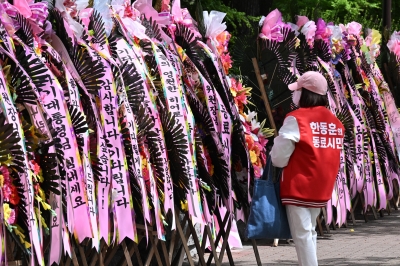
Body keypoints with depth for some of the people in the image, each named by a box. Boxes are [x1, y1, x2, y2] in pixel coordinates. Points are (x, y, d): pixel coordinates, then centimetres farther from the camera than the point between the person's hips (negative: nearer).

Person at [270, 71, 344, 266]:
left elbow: (279, 157, -13)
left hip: (298, 187, -7)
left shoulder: (297, 119, -13)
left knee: (302, 235, -5)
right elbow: (332, 157, 12)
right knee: (309, 232, 17)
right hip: (321, 188, 7)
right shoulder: (335, 122, 7)